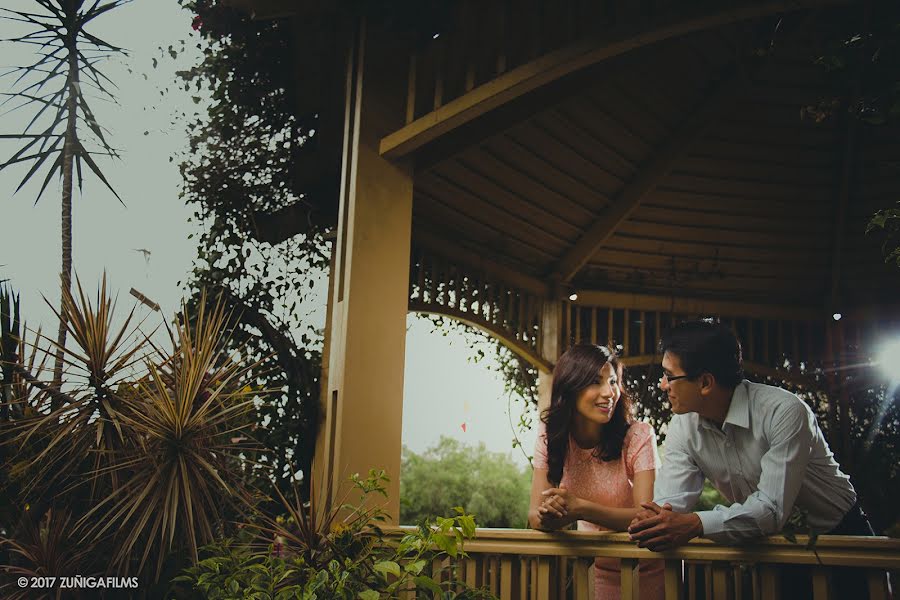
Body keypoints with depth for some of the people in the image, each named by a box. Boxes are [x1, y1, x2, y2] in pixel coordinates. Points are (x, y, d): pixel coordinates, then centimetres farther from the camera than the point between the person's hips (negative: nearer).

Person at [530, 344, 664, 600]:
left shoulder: (639, 436, -22)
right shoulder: (550, 437, -13)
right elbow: (535, 514, -15)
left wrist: (581, 508, -43)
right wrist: (548, 516, -39)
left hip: (648, 573, -2)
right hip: (597, 568, 2)